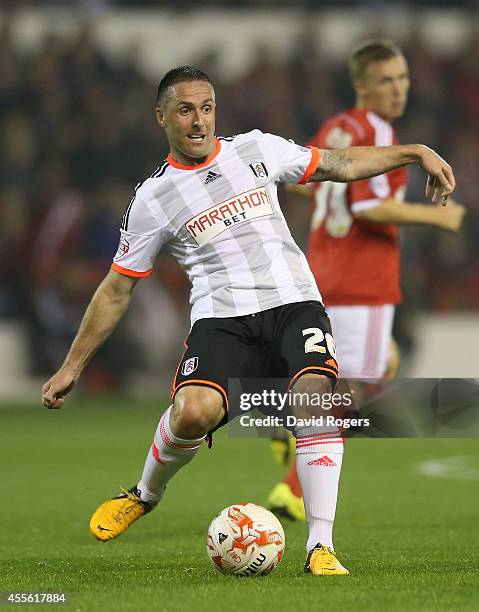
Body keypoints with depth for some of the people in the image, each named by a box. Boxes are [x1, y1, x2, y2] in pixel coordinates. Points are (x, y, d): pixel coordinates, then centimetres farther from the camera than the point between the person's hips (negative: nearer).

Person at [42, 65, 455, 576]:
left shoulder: (256, 149, 13)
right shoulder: (152, 199, 9)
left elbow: (341, 165, 24)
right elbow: (116, 290, 14)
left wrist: (415, 153, 18)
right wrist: (72, 367, 13)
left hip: (294, 303, 1)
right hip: (222, 318, -1)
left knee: (316, 392, -29)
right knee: (193, 411, -29)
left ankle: (320, 546, -26)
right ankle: (145, 494, 5)